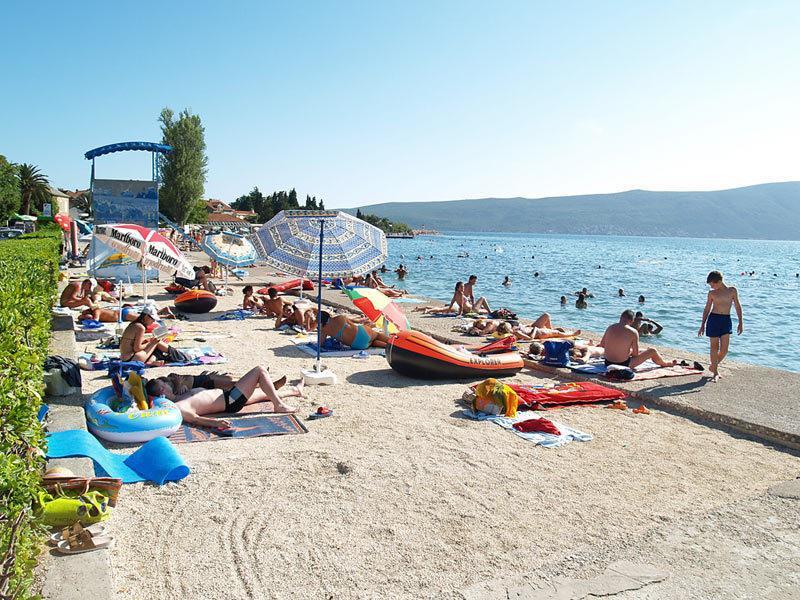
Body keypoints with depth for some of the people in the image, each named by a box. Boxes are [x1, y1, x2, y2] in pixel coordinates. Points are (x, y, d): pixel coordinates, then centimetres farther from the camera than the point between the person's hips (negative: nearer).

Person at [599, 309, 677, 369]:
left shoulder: (610, 327, -2)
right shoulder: (633, 332, -14)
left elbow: (602, 345, 9)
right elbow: (636, 354, -10)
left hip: (608, 363, 5)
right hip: (624, 365, -5)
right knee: (652, 351, 12)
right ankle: (665, 363, 42)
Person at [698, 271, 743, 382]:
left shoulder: (732, 290, 4)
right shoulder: (712, 293, 6)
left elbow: (738, 307, 7)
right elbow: (707, 309, 12)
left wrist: (741, 322, 1)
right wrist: (702, 325, 11)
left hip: (726, 320, 0)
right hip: (713, 319, 0)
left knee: (724, 349, -4)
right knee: (714, 347, 0)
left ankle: (713, 366, 21)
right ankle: (715, 372, 10)